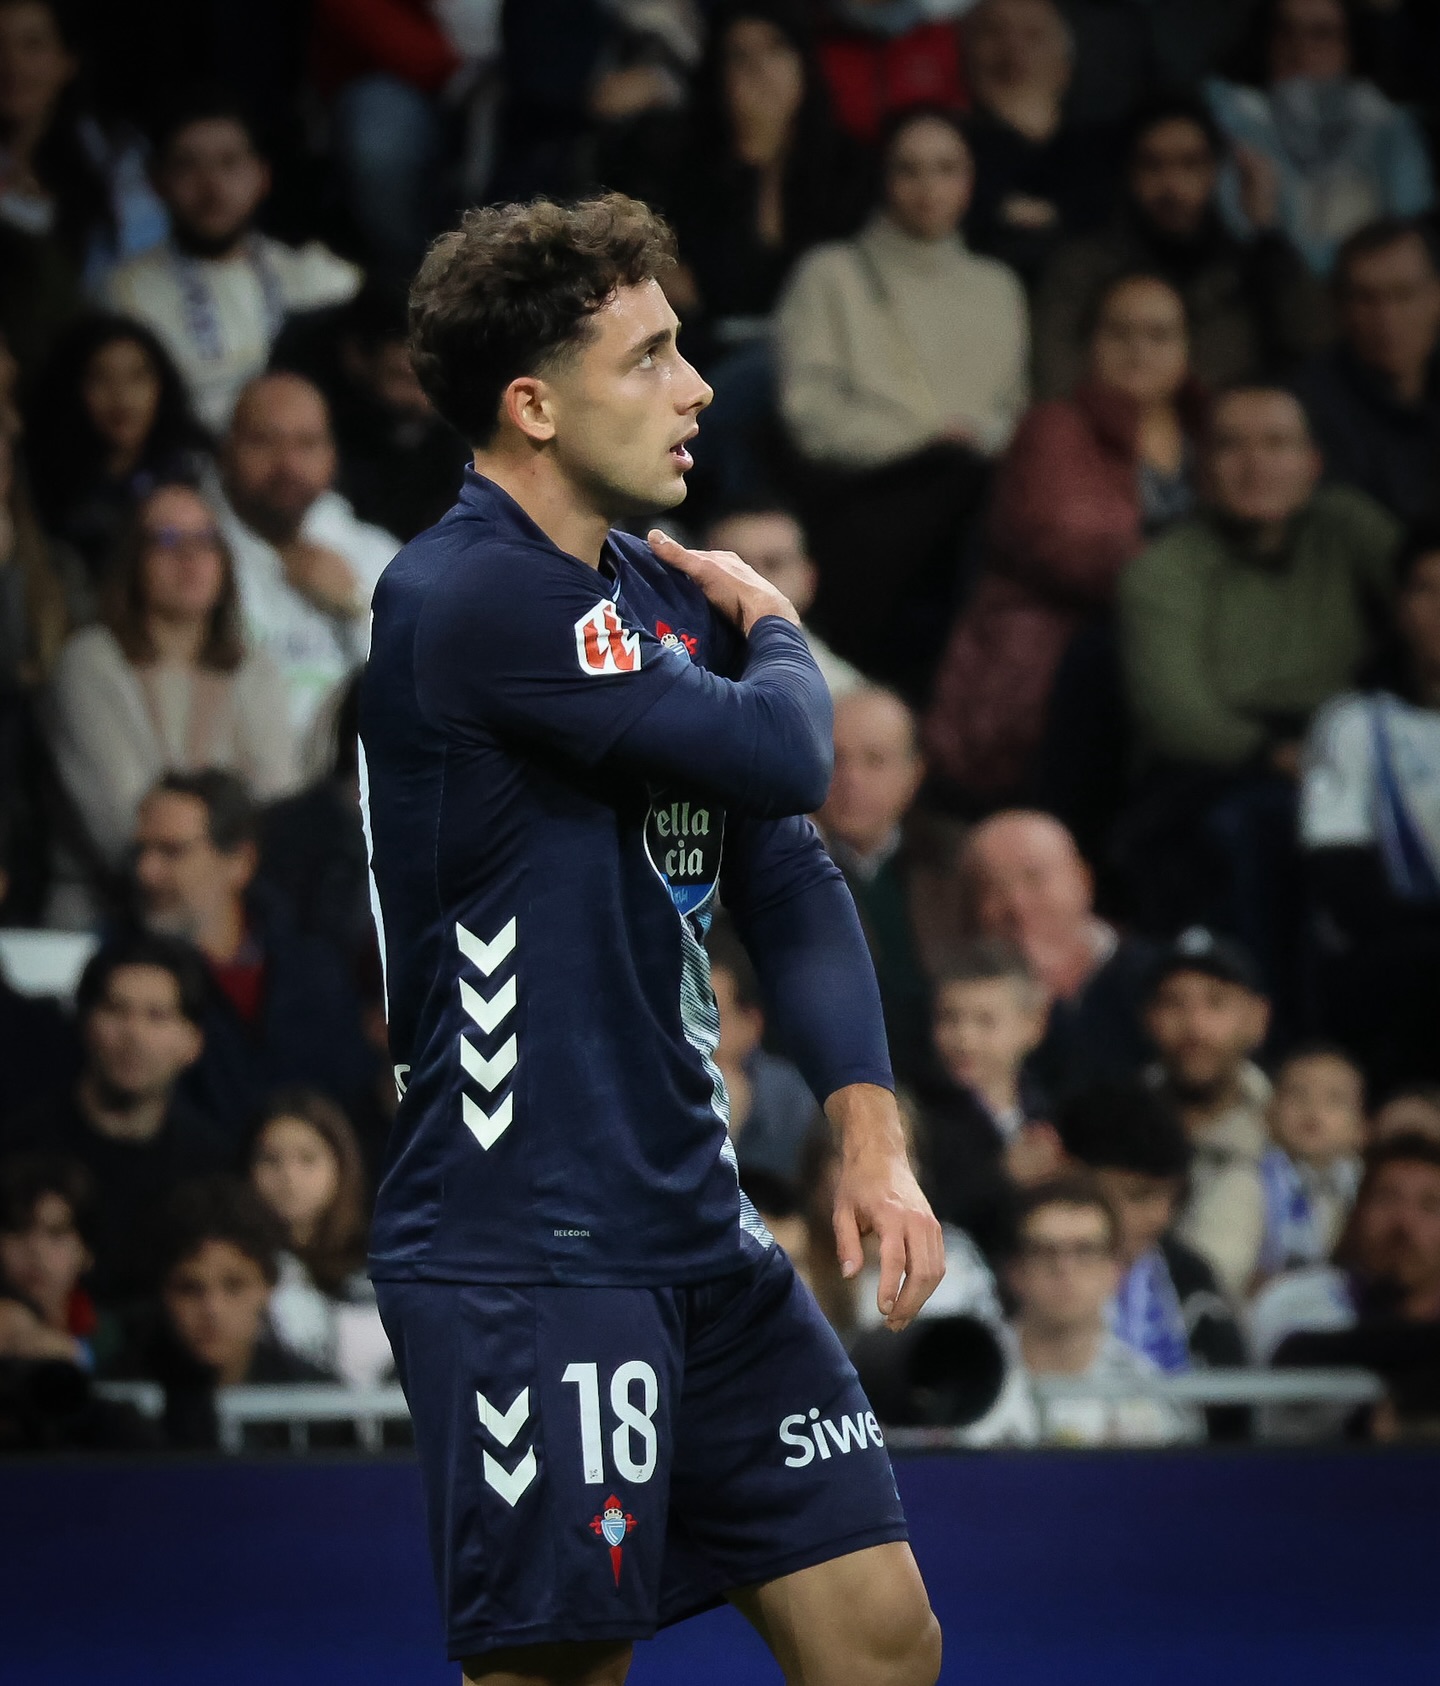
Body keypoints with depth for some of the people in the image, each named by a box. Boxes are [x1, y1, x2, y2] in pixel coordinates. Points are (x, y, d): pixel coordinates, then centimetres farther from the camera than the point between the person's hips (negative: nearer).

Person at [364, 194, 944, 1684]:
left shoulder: (661, 599, 13)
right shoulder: (467, 598, -15)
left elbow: (784, 875, 12)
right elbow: (781, 758, -18)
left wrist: (871, 1134, -1)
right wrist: (772, 627, 5)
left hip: (699, 1231, 9)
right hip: (525, 1262, -9)